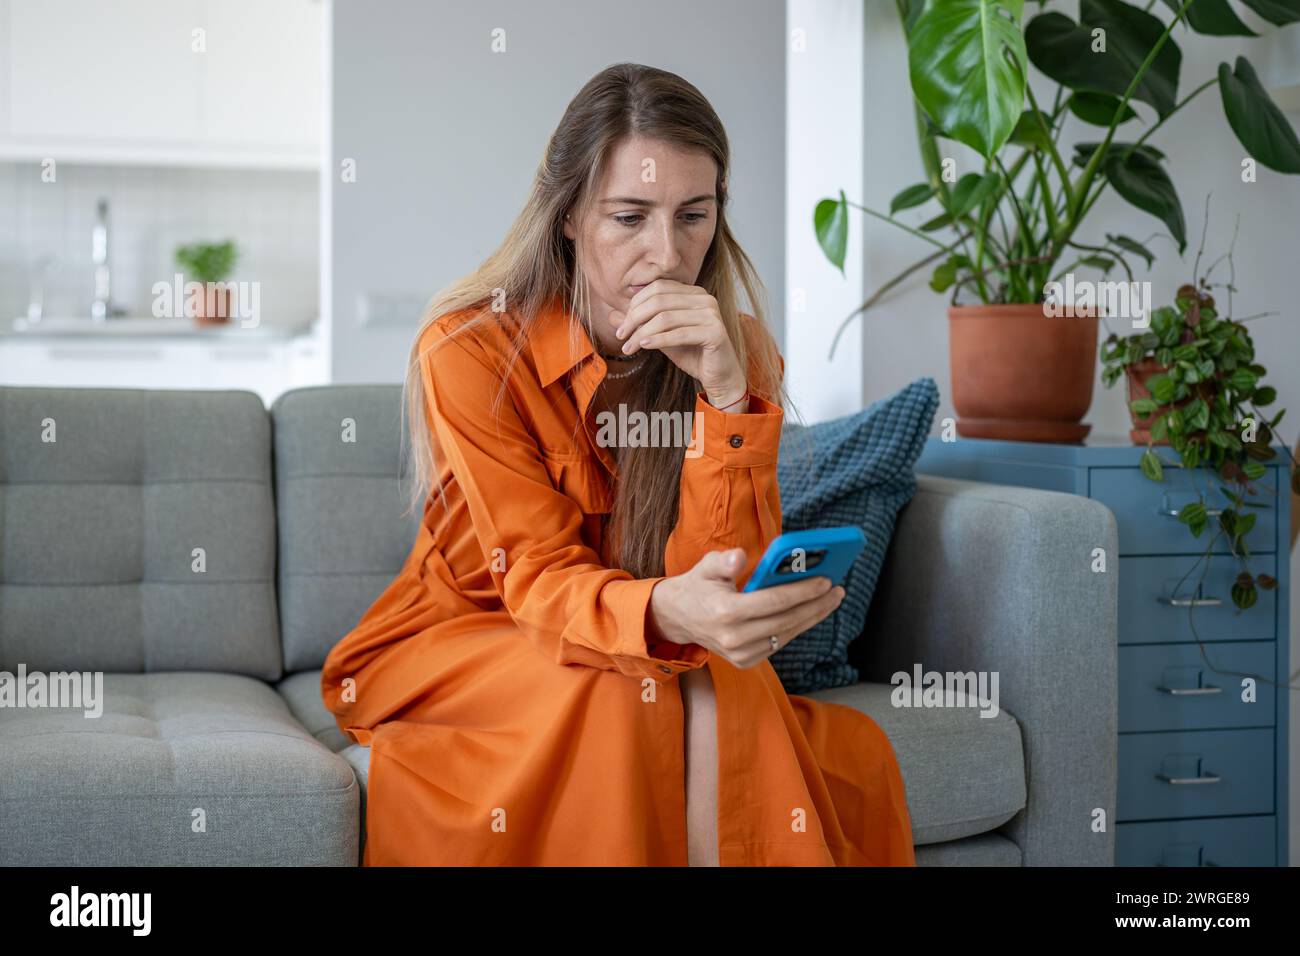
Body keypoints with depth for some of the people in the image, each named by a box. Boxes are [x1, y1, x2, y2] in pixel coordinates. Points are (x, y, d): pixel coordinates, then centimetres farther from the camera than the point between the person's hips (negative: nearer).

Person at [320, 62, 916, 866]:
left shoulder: (738, 350, -7)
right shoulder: (467, 349, -18)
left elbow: (728, 583, -16)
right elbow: (539, 580, -22)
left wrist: (728, 392, -31)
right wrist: (666, 613, -46)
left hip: (666, 663, 3)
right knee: (631, 702, -34)